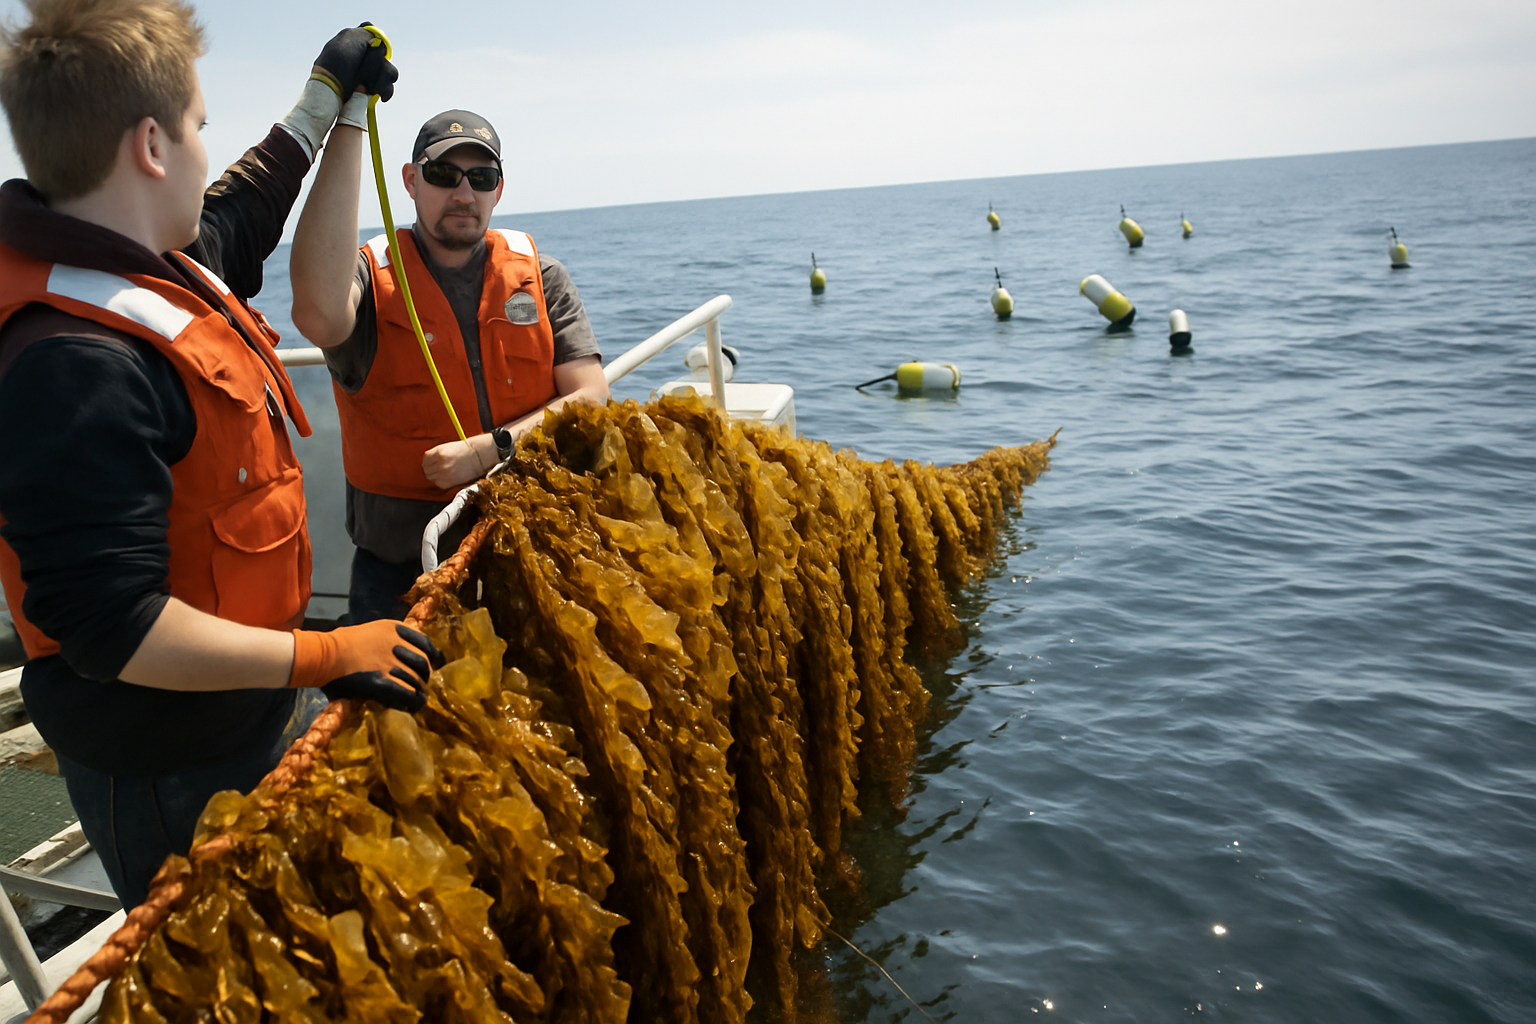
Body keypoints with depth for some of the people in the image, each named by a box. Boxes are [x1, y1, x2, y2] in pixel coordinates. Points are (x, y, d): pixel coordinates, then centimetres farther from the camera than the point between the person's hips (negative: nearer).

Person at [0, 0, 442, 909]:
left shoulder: (156, 264, 1)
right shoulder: (78, 366, -31)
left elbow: (243, 210, 25)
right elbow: (110, 628, -31)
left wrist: (329, 91, 31)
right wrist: (323, 656, -26)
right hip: (177, 782, -9)